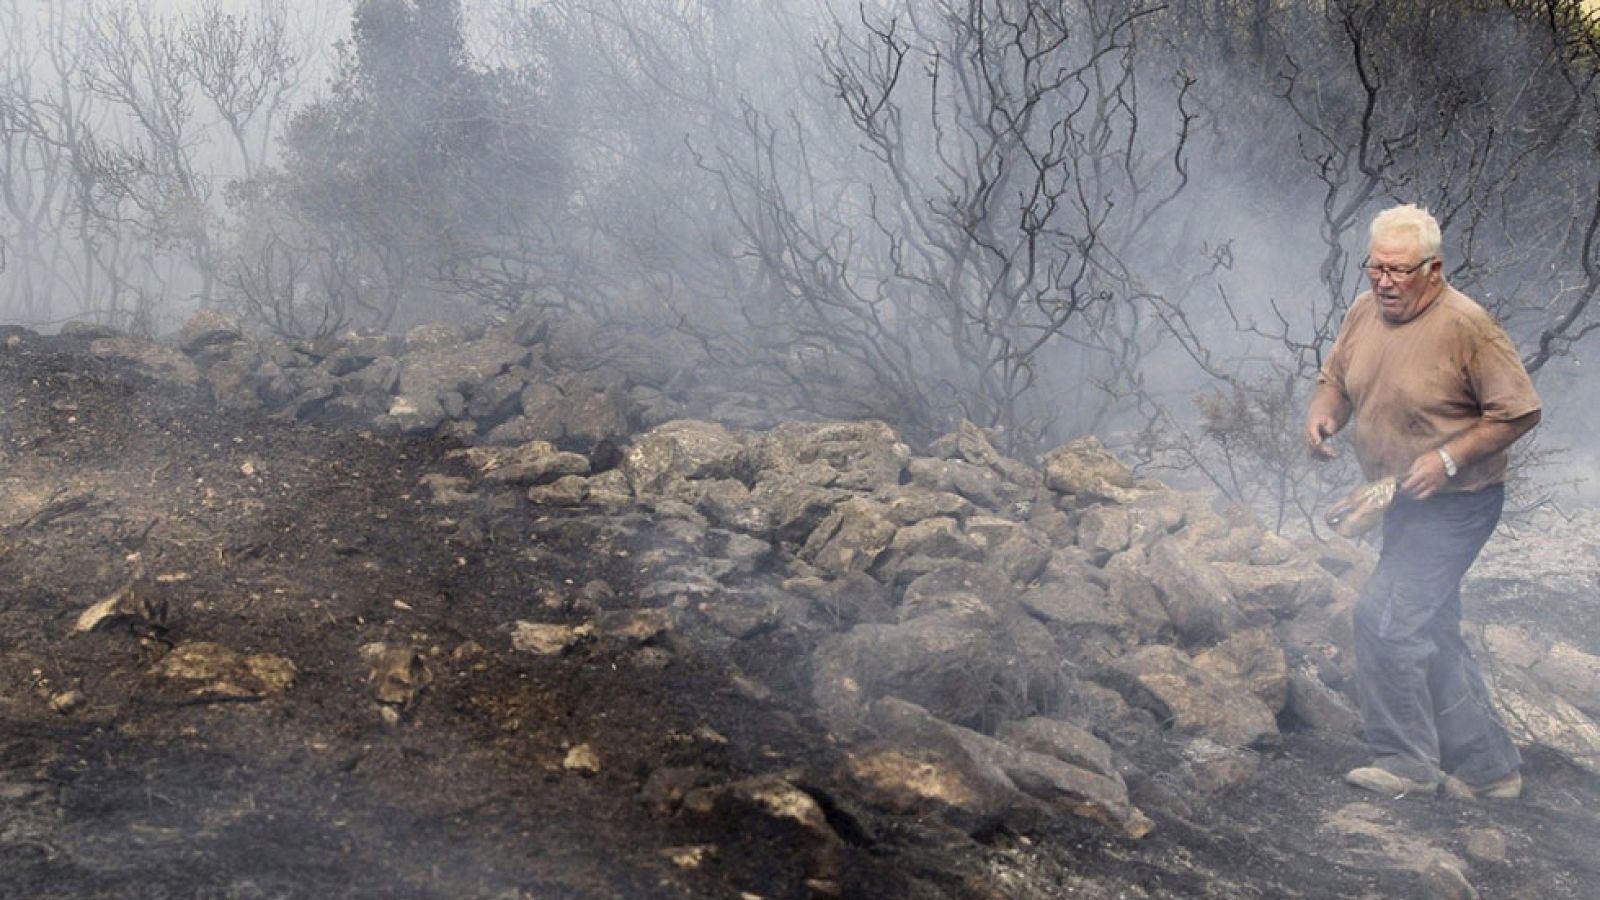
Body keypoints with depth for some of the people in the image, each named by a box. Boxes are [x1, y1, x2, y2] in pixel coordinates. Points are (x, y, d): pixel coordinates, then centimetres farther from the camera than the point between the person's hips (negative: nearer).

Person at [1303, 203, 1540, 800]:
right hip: (1404, 504, 8)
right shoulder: (1364, 312, 1)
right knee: (1431, 633, 13)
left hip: (1456, 505, -8)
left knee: (1384, 616, -16)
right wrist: (1322, 415, -8)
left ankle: (1407, 761, -1)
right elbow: (1335, 380, 14)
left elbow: (1518, 411, -17)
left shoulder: (1465, 326, -20)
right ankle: (1486, 768, 25)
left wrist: (1448, 459, -23)